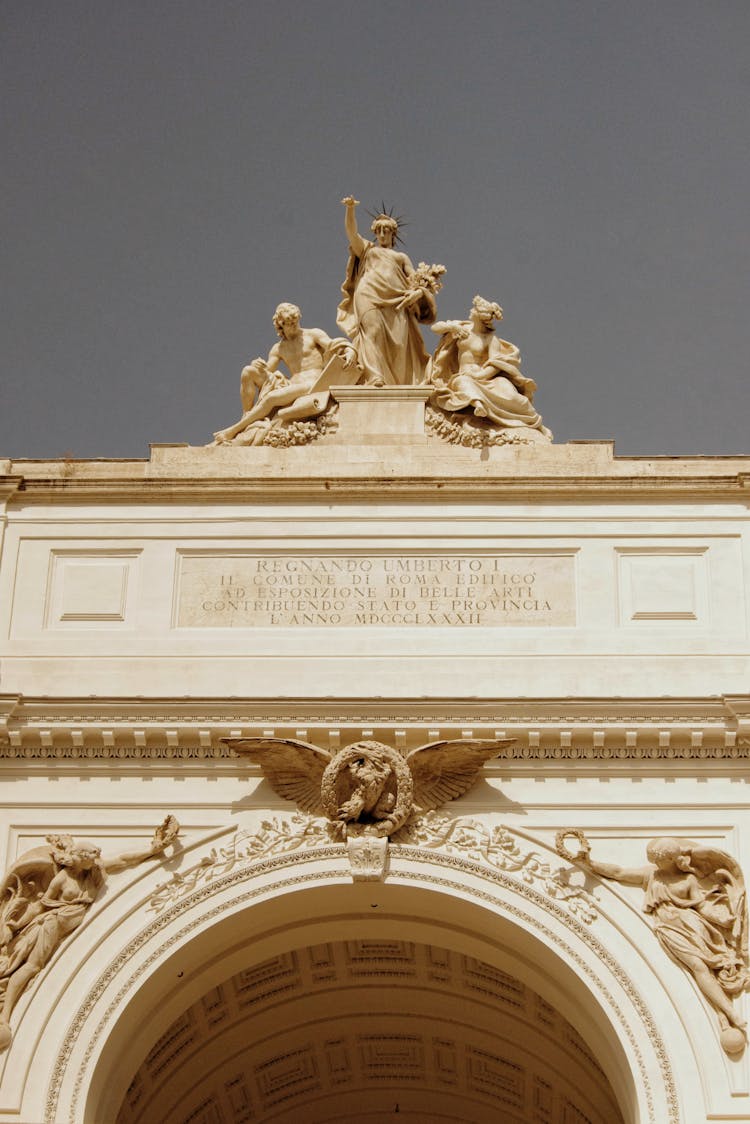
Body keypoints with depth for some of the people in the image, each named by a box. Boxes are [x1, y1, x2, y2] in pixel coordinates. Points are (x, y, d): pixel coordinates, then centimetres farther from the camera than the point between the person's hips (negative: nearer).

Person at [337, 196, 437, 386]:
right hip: (369, 297, -2)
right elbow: (351, 231, 12)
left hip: (396, 302, 2)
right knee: (373, 331, -24)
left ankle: (398, 385, -21)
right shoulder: (367, 249, 29)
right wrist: (350, 208, -4)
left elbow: (416, 280, 20)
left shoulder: (401, 257, 32)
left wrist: (418, 291, -4)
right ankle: (375, 378, -39)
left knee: (398, 341, -15)